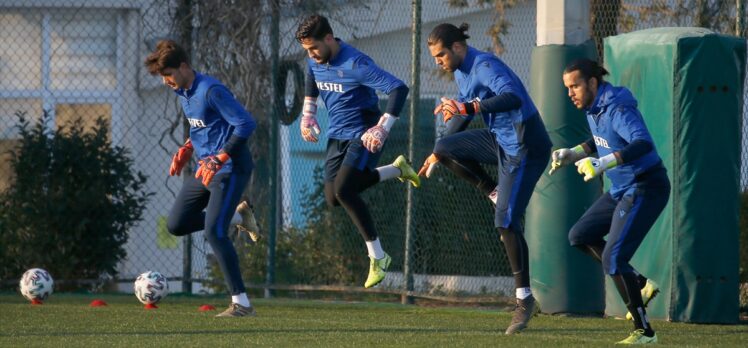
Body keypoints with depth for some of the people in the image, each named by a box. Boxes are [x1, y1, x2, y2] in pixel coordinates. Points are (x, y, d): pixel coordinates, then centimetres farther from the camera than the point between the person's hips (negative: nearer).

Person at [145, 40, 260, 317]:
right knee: (176, 225, 10)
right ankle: (237, 215, 26)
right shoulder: (182, 92, 8)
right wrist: (187, 149, 11)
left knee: (213, 230, -20)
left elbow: (246, 124, -25)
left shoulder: (211, 91, -21)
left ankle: (242, 303, -16)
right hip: (206, 168, 10)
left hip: (230, 169, -10)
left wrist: (219, 159, -26)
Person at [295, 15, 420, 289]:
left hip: (363, 135, -8)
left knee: (343, 189, -24)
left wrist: (383, 128, -33)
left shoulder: (355, 64, -26)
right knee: (333, 198, 6)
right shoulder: (314, 61, -1)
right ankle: (396, 169, 27)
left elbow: (399, 89, -29)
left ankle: (378, 257, -14)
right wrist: (308, 115, 13)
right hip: (337, 135, 8)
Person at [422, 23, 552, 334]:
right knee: (444, 148, -2)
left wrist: (467, 107, -53)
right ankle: (498, 196, 5)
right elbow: (464, 113, 24)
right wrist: (437, 155, 28)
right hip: (499, 139, 9)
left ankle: (525, 298, -6)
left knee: (506, 222, -13)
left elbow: (513, 98, -41)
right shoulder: (461, 73, 7)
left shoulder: (486, 66, -23)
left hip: (524, 147, -9)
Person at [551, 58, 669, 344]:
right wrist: (574, 153, 13)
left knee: (613, 258, -16)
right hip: (622, 189, 10)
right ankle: (641, 285, 17)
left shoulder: (617, 109, -24)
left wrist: (605, 163, -51)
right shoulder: (593, 108, 5)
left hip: (645, 188, -10)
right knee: (580, 236, 16)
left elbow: (643, 143, -40)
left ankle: (644, 331, -9)